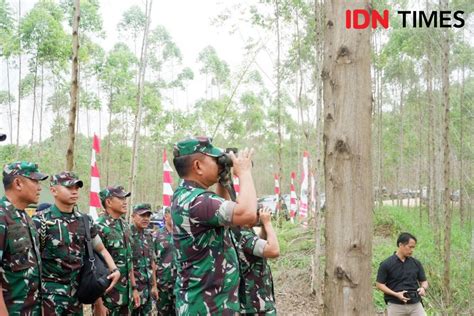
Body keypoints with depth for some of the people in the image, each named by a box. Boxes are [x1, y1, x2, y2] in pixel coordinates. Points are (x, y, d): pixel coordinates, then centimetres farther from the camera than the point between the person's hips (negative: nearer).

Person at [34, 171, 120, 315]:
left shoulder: (85, 221, 6)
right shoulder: (41, 221, -10)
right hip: (49, 294, -5)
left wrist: (114, 270, 2)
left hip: (75, 292, 5)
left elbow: (101, 249, 18)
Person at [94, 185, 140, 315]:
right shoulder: (99, 228, -14)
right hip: (107, 296, -7)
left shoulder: (125, 226, 10)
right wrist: (98, 302, -19)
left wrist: (134, 288, 15)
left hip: (126, 295, 7)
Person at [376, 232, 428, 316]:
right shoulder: (386, 264, -6)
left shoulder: (416, 263, 6)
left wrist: (423, 288, -12)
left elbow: (424, 281, 13)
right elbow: (379, 284, -4)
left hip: (415, 304, 3)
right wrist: (396, 294, -16)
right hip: (396, 306, -3)